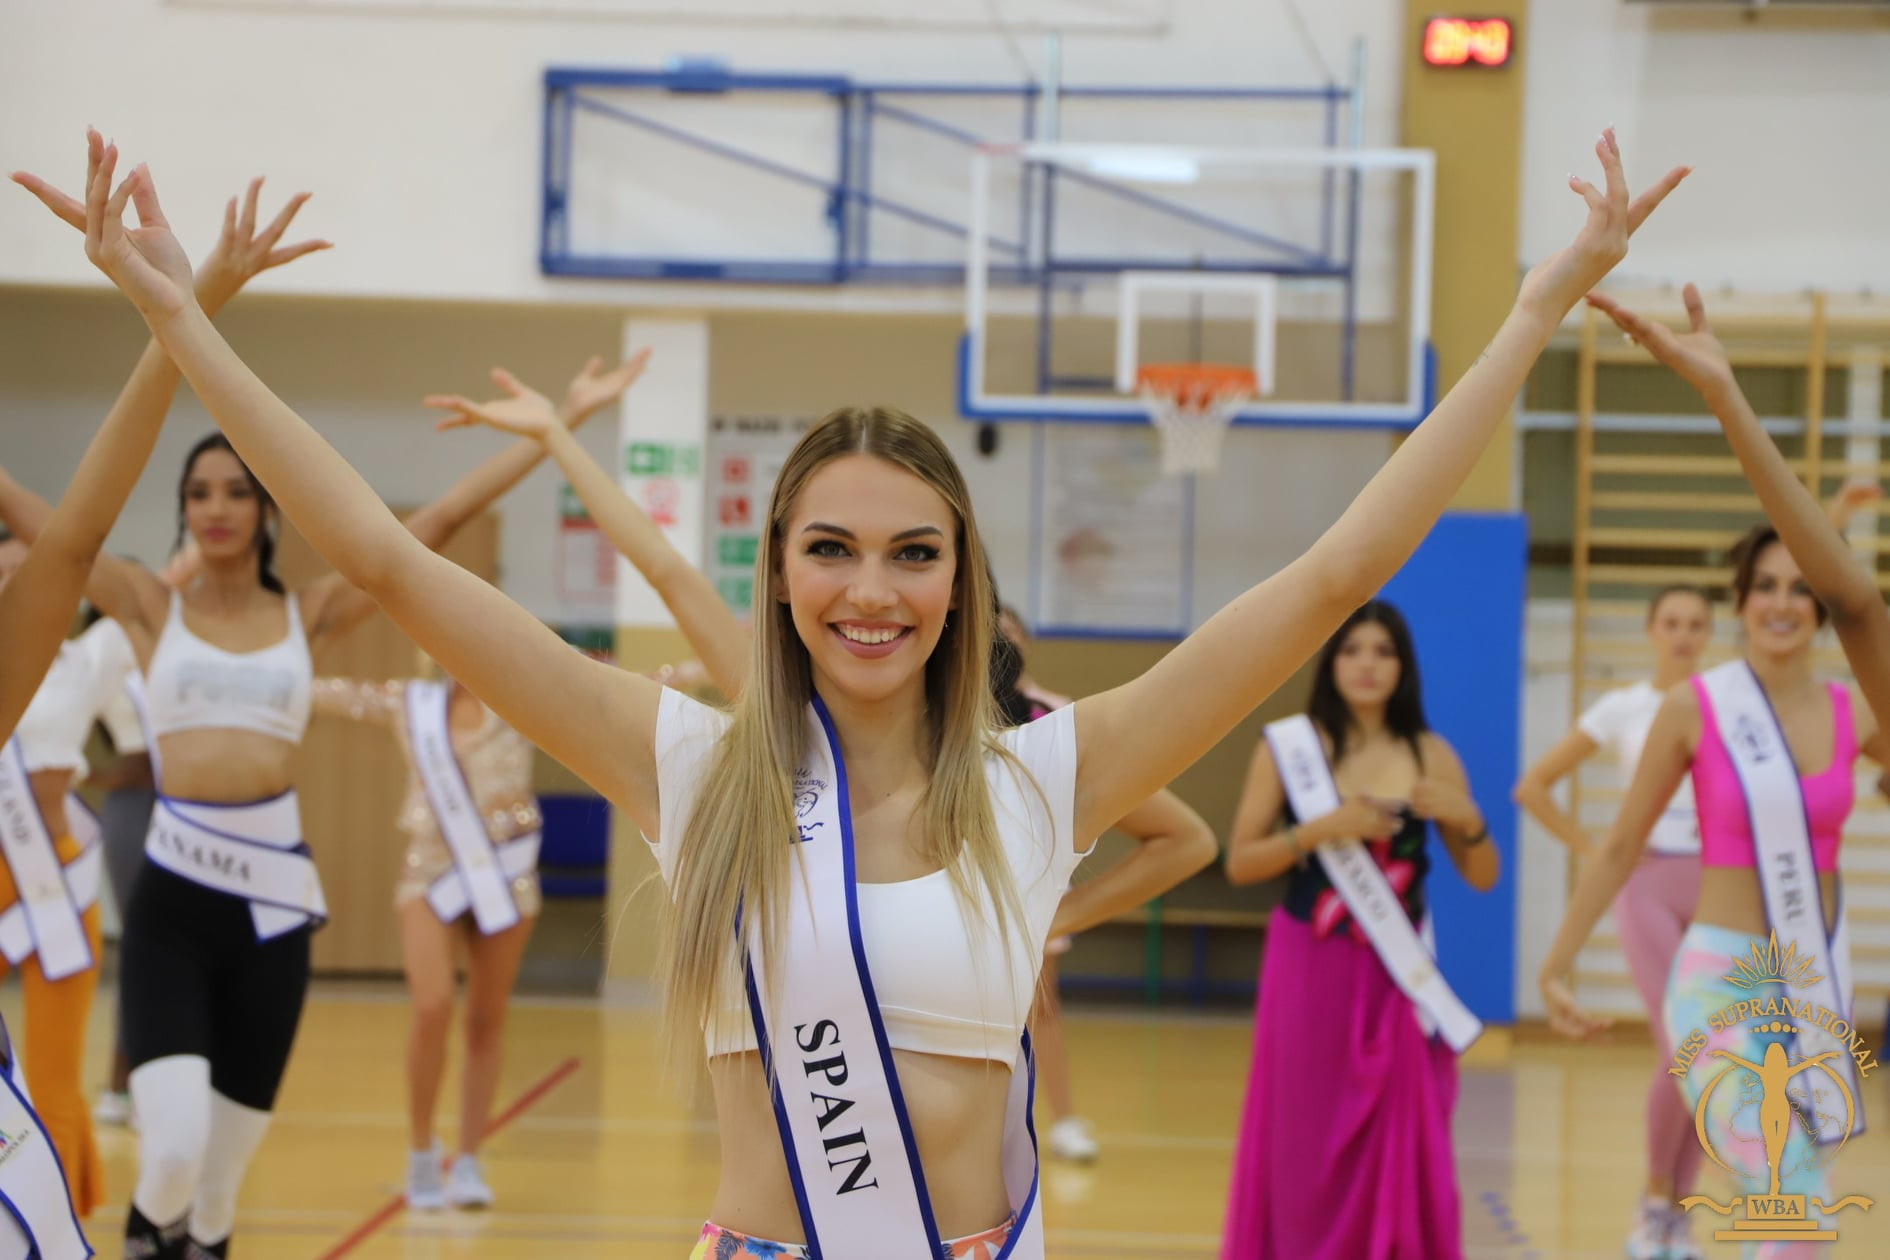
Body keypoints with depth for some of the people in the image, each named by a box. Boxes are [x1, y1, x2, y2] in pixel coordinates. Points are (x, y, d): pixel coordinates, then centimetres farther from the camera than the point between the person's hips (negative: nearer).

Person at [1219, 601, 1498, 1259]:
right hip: (1310, 975, -2)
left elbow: (1483, 878, 7)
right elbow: (1239, 864, -4)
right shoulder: (1288, 747, -1)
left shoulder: (1431, 755, 4)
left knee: (1399, 1149, -1)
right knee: (1308, 1149, 0)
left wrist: (1467, 820, -12)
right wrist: (1317, 831, -17)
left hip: (1397, 980, 2)